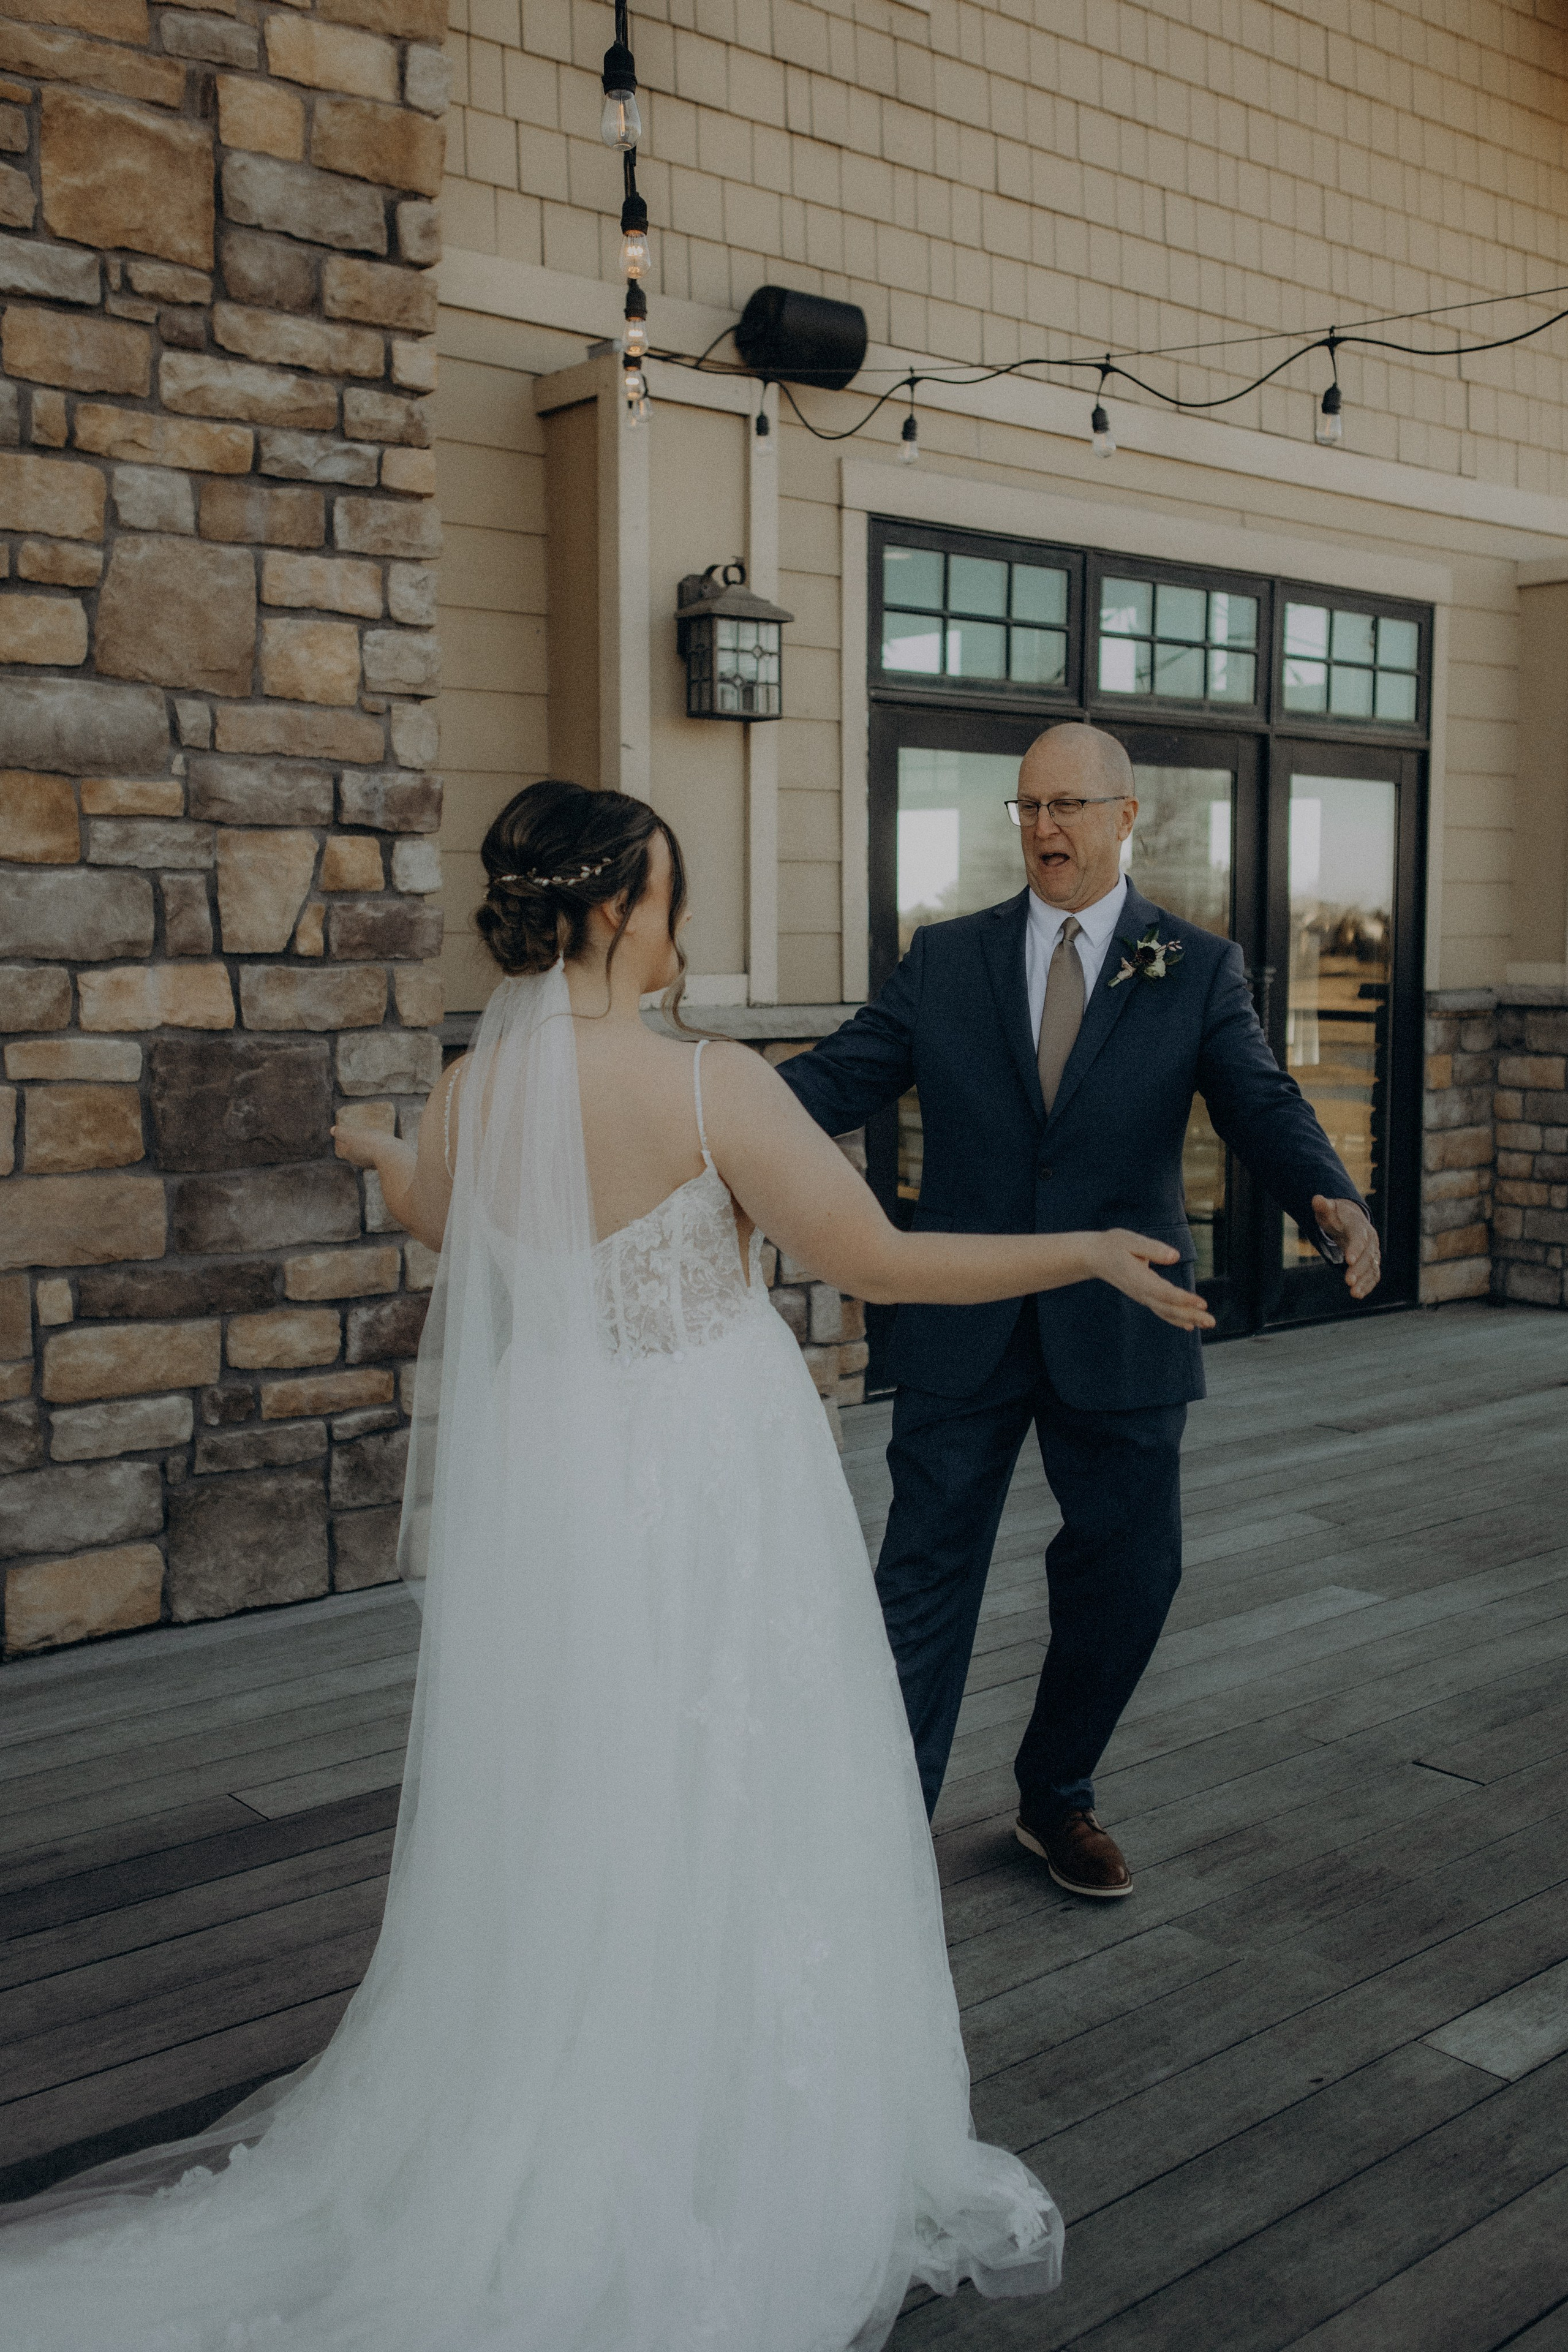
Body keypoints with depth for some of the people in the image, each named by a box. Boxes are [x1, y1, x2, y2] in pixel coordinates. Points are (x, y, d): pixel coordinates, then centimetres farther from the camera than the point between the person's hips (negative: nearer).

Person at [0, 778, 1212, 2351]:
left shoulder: (463, 1098, -4)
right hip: (709, 1497, -5)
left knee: (560, 1825, 19)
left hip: (539, 1494, 5)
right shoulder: (709, 1087, -20)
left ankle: (554, 2157, 37)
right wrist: (1088, 1251, -6)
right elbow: (879, 1261, -16)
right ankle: (774, 2164, 28)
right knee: (731, 1822, 10)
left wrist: (375, 1154, 41)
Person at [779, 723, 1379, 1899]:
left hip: (1120, 1333, 1)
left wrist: (1335, 1204, -32)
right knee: (927, 1576, 2)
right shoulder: (944, 959, 4)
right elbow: (836, 1075, -3)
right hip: (965, 1331, 0)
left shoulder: (1198, 969, 1)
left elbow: (1264, 1108, -10)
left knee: (1129, 1578, 11)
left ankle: (1058, 1799, 34)